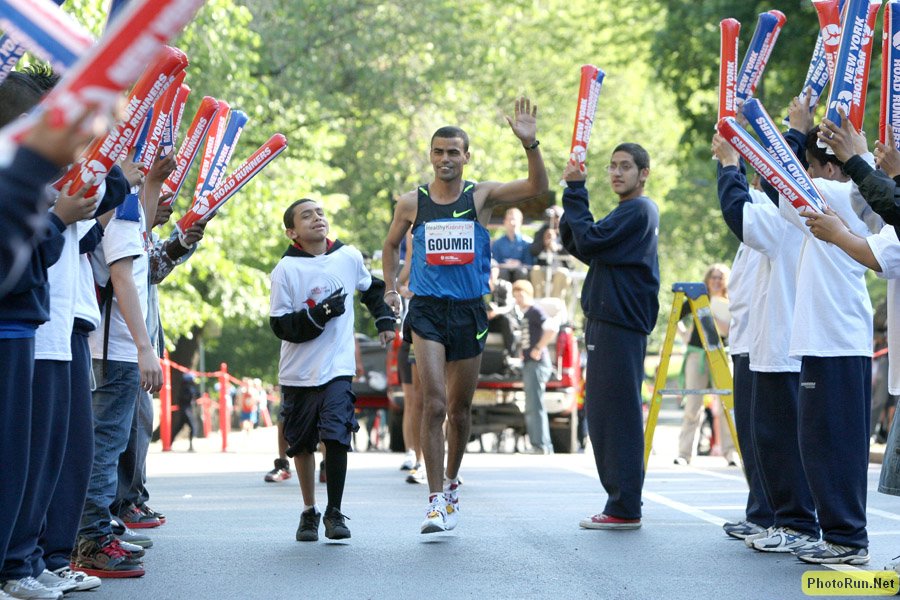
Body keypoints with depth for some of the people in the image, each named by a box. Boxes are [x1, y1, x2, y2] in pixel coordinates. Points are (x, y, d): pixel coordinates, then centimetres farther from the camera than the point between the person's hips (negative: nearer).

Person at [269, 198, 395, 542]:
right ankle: (309, 512, 25)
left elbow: (371, 288, 25)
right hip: (298, 372, 0)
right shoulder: (286, 270, -7)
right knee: (302, 443, 9)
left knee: (336, 437, -13)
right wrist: (319, 314, -21)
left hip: (338, 368, 0)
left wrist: (385, 320, 17)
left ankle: (334, 513, -1)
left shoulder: (349, 258, 3)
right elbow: (281, 325, -10)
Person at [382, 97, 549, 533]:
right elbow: (391, 245, 21)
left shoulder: (481, 196, 1)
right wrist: (390, 287, 12)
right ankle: (436, 501, -13)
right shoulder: (411, 203, 3)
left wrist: (529, 144, -23)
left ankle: (451, 483, 34)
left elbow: (537, 188, -11)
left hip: (469, 312, 1)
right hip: (427, 311, -1)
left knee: (460, 408, 12)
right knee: (434, 404, -14)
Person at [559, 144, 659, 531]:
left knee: (616, 413, -9)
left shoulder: (638, 211, -10)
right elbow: (578, 247, 15)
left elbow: (589, 241, -19)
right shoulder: (628, 212, 21)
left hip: (620, 325, -11)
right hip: (605, 321, 11)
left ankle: (624, 509, -8)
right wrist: (573, 194, 3)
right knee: (601, 412, 13)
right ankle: (621, 503, 18)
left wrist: (576, 191, -11)